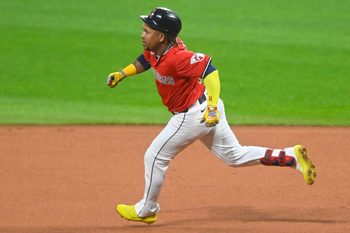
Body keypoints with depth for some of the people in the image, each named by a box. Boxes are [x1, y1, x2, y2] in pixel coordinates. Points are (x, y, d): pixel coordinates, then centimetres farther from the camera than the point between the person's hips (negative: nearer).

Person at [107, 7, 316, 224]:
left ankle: (146, 210, 22)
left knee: (155, 157, 5)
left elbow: (208, 68, -34)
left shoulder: (176, 58, -29)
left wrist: (212, 106, -38)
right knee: (235, 156, 16)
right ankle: (292, 156, 8)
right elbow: (144, 61, 23)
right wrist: (121, 74, 13)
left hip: (193, 116, -10)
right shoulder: (155, 50, 0)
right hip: (205, 111, 10)